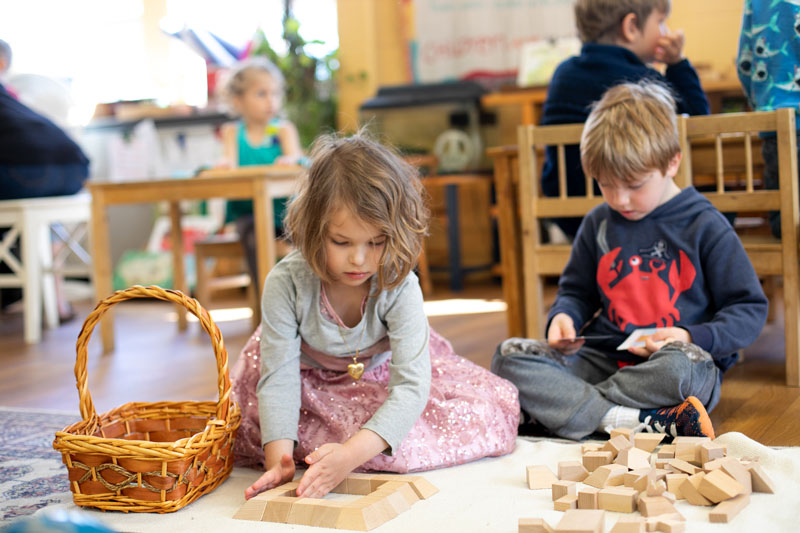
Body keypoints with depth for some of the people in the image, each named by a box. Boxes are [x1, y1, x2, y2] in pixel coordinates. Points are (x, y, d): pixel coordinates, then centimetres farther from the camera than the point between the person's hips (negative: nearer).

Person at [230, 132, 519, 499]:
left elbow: (411, 386, -38)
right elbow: (279, 376, -30)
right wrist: (279, 460, -45)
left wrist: (351, 453, -53)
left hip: (380, 378, 1)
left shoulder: (399, 288, -32)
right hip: (310, 380, 0)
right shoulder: (286, 283, -31)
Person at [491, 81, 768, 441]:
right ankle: (639, 422, -31)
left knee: (685, 365, -41)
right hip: (604, 359, 4)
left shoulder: (705, 227, 0)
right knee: (509, 355, -19)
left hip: (669, 366, -4)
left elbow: (750, 309, 1)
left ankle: (559, 405, -23)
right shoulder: (597, 224, 11)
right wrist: (564, 316, 1)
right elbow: (577, 291, 25)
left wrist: (692, 337, -16)